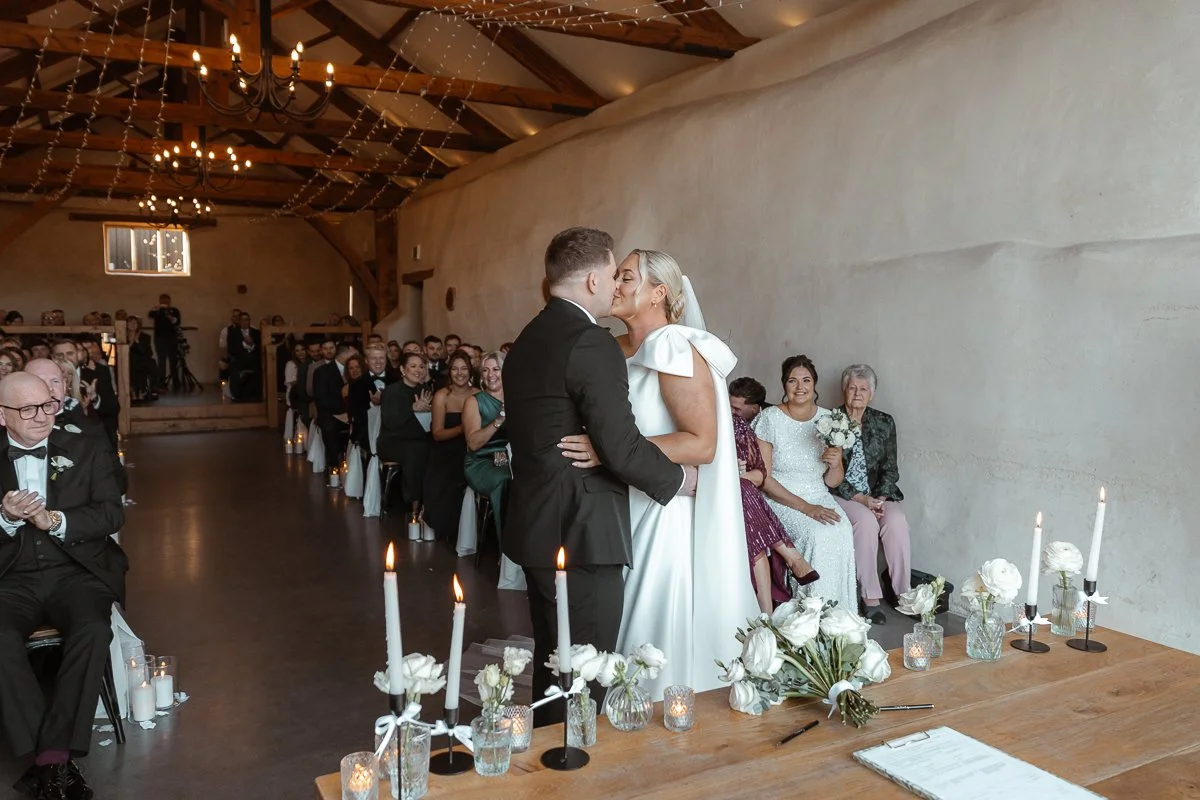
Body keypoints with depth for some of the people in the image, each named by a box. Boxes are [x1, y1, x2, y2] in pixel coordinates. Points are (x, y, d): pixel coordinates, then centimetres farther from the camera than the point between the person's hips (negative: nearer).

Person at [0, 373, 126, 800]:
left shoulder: (82, 449, 9)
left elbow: (113, 512, 2)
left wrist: (56, 521, -15)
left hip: (76, 573, 0)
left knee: (93, 631, -31)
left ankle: (53, 754, -21)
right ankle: (53, 755, -22)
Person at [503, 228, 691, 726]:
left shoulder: (526, 341, 12)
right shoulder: (592, 343, -17)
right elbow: (622, 448, -20)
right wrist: (678, 478, -3)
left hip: (536, 529, 10)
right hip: (582, 533, -10)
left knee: (551, 664, 22)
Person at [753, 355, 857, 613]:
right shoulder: (769, 419, -7)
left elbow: (832, 483, 9)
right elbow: (763, 477, -11)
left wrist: (834, 466, -15)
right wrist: (805, 507, -18)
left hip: (819, 498, 4)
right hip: (780, 500, -4)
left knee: (842, 532, -26)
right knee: (819, 535, -29)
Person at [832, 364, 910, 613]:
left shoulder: (884, 422, 9)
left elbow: (891, 469, 7)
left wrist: (880, 498, -11)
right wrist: (861, 499, -16)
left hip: (879, 493, 3)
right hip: (843, 495, -3)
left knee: (897, 520, -27)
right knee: (866, 521, -31)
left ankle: (903, 593, -17)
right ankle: (870, 597, -24)